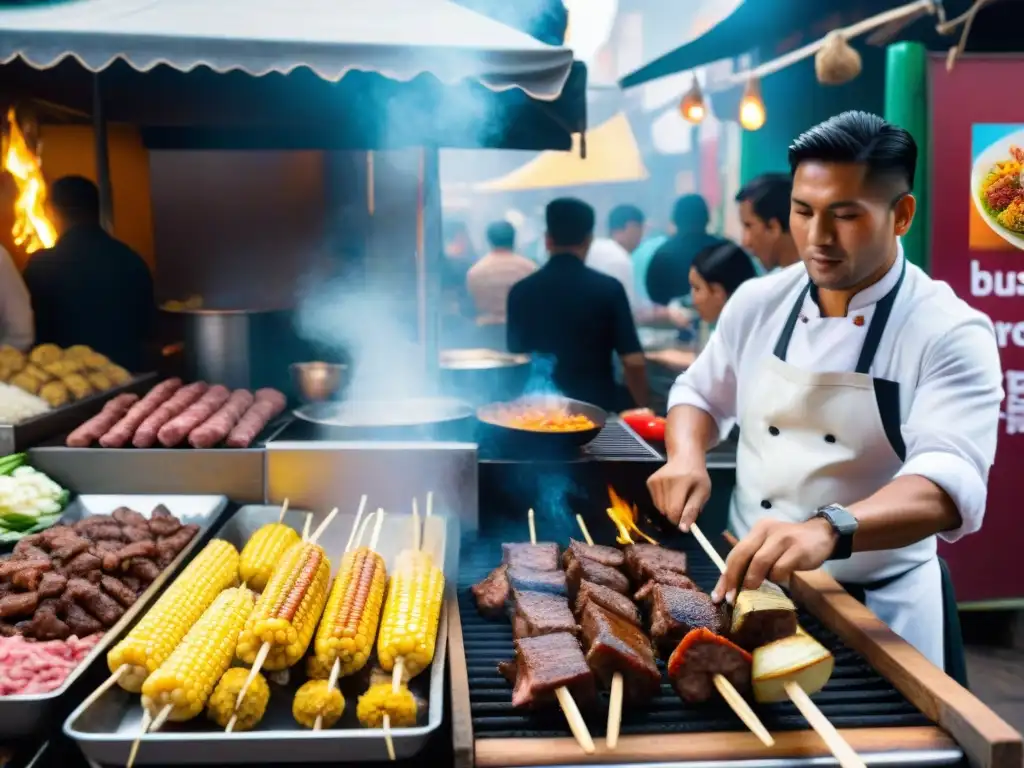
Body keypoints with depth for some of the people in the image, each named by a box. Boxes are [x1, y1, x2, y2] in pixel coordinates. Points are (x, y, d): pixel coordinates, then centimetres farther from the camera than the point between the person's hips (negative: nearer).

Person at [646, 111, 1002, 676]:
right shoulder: (757, 302, -3)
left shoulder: (952, 333, -16)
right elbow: (698, 393, 11)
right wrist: (686, 458, -11)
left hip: (878, 610, -3)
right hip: (748, 584, 4)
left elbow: (949, 483, -30)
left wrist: (829, 530, -49)